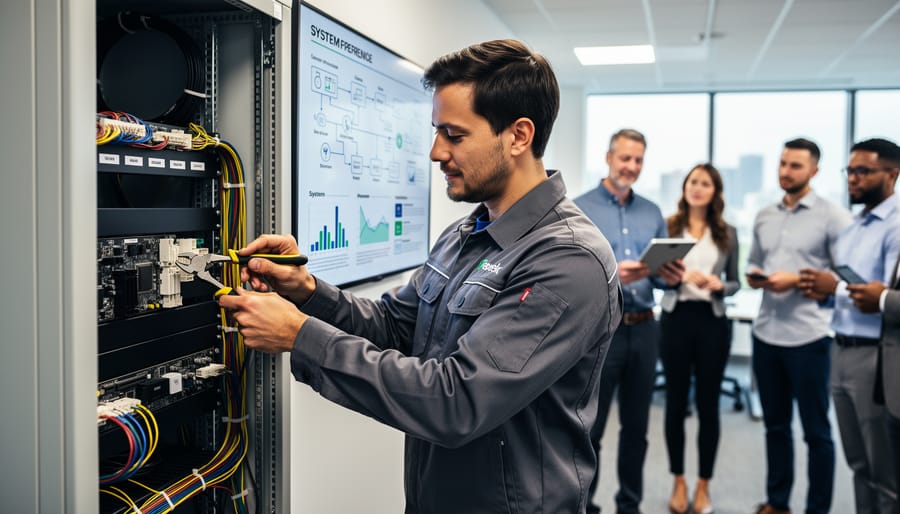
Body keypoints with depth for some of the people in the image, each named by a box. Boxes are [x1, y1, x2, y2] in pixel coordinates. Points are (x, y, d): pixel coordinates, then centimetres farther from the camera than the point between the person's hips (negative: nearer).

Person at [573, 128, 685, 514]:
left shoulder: (652, 212, 12)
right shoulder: (578, 210, -5)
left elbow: (662, 273, 13)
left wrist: (671, 277, -10)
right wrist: (610, 276, -27)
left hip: (644, 329, 5)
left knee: (636, 425, 15)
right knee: (589, 428, 4)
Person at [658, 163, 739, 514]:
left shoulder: (727, 234, 7)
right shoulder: (667, 227, 2)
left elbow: (735, 283, 9)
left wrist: (719, 286, -12)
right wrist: (683, 276, -20)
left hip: (713, 322, 1)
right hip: (675, 319, -1)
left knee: (708, 404, 6)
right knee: (676, 402, 6)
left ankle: (703, 485, 18)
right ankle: (679, 482, 20)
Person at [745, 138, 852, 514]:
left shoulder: (833, 216, -5)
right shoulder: (763, 217, 12)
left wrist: (796, 280, -18)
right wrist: (754, 277, -3)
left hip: (808, 337, -5)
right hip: (765, 334, 6)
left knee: (816, 431, 6)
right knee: (775, 425, 16)